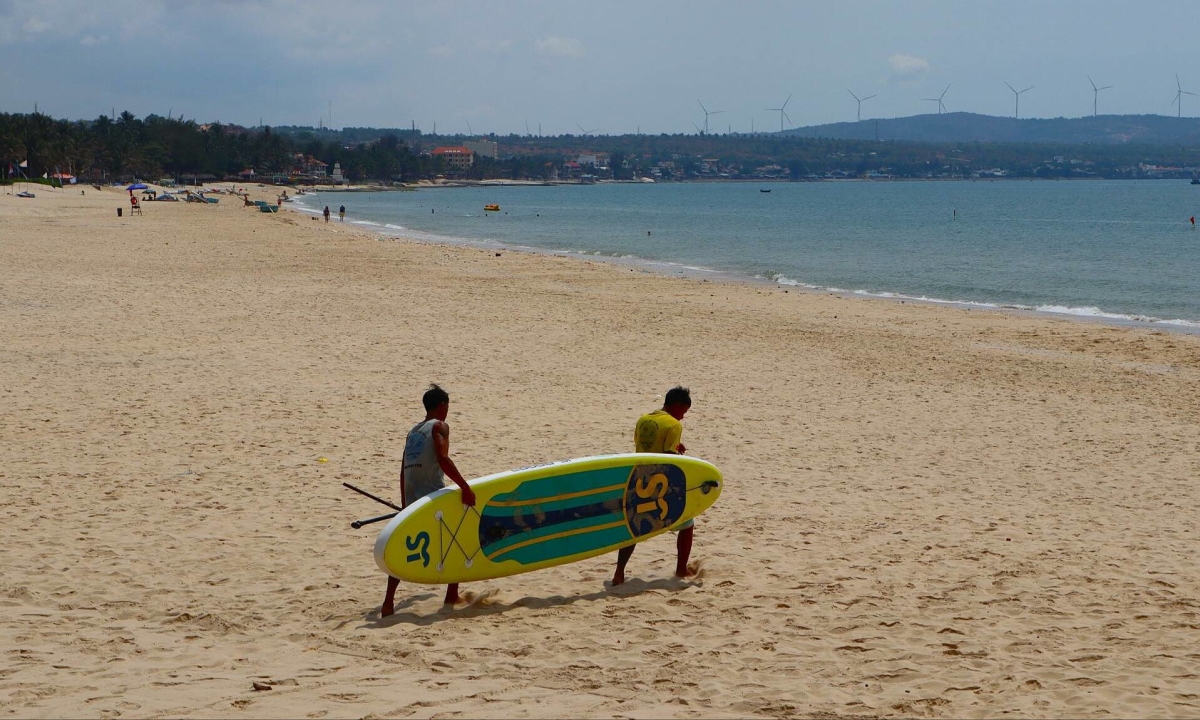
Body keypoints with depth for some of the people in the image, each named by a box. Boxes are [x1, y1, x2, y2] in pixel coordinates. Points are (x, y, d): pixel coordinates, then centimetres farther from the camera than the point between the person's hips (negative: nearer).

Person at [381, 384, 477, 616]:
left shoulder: (413, 431, 20)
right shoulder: (439, 427, -2)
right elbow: (443, 460, -17)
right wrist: (465, 487, -18)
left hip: (411, 499, 7)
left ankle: (388, 602, -4)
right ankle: (452, 595, 11)